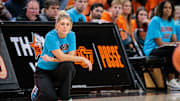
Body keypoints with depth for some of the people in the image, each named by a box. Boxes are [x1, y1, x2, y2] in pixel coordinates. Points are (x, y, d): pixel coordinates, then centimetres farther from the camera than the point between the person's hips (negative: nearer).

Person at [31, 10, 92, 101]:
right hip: (43, 71, -4)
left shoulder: (71, 35, -7)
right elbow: (61, 57, -29)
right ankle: (37, 92, 11)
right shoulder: (50, 36, -23)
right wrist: (82, 59, -26)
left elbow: (71, 56, -15)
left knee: (69, 66, -31)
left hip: (58, 71, 4)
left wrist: (52, 59, -27)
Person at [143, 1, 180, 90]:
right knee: (172, 50, -33)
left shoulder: (171, 21, 14)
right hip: (152, 50, -7)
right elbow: (159, 43, -13)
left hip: (164, 49, 7)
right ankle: (171, 80, -31)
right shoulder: (155, 20, -9)